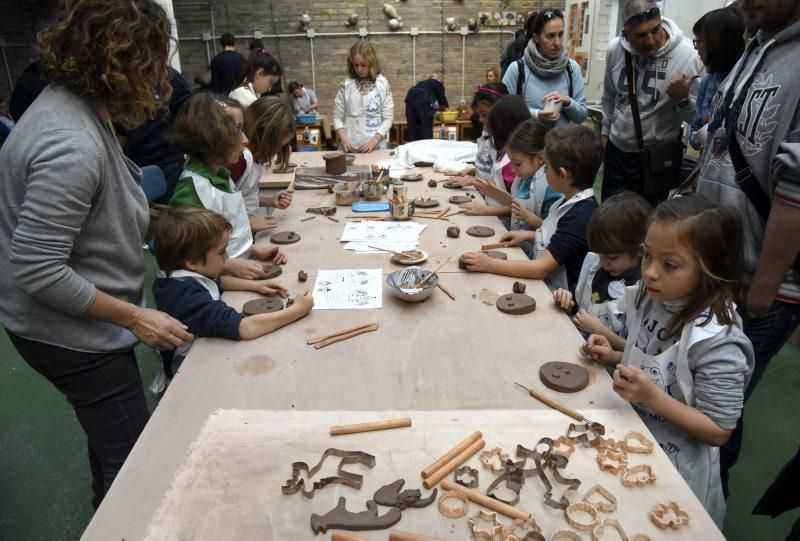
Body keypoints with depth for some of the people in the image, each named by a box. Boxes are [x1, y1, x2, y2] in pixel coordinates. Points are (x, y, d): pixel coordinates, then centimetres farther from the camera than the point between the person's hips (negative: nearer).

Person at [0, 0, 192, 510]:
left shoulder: (73, 105, 0)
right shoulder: (71, 145, -30)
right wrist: (135, 318, -21)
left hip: (86, 323, 10)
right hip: (72, 334, -10)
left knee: (113, 444, 28)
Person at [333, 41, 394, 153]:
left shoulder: (382, 83, -1)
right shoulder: (345, 85, 2)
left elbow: (388, 118, -3)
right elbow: (338, 117, 4)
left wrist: (374, 141, -14)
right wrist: (344, 139, -12)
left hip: (376, 147, -1)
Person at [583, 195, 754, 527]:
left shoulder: (717, 341, -29)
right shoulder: (652, 300, -7)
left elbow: (718, 432, -23)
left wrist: (652, 396, -33)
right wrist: (614, 358, -7)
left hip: (675, 479, -6)